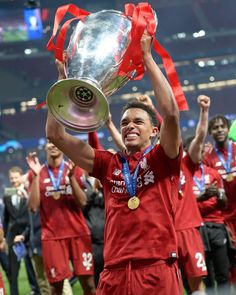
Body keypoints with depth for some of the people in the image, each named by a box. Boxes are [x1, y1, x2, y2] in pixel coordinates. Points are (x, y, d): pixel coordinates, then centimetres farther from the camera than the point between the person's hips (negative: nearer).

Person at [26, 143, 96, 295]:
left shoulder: (73, 168, 5)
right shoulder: (37, 172, 6)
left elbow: (82, 202, -4)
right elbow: (33, 206, -4)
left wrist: (71, 176, -16)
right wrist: (36, 175, -11)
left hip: (78, 233, 0)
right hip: (52, 235, 0)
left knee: (88, 283, -3)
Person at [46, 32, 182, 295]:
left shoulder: (163, 160, 8)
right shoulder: (109, 164, 16)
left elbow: (171, 114, -10)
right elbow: (55, 134, 13)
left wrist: (147, 58, -7)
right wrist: (64, 77, 8)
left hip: (158, 273, -3)